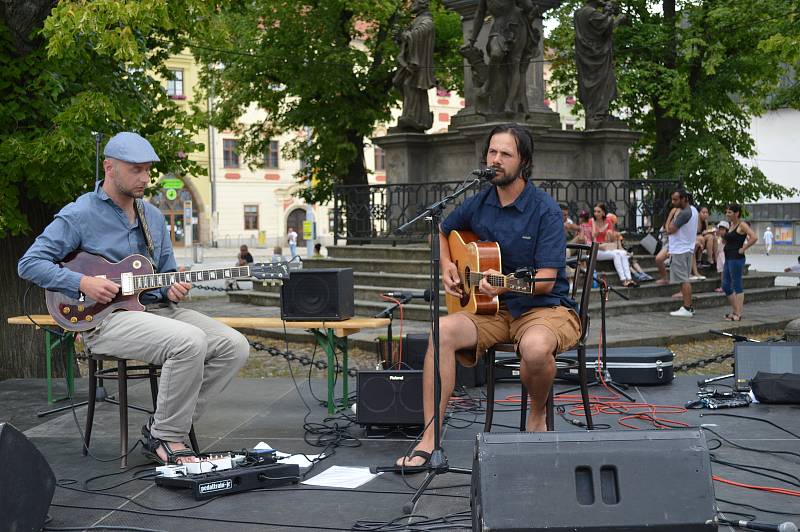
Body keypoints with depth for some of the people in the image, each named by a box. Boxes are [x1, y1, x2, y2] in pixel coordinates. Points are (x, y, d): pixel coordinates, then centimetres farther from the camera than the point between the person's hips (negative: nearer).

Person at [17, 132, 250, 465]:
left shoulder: (154, 216, 16)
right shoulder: (79, 215, -4)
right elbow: (29, 263, -6)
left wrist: (171, 289, -3)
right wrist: (83, 283, -17)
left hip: (156, 308, 7)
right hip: (105, 319, -7)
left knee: (234, 346, -11)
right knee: (190, 341, -33)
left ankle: (165, 428, -3)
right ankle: (166, 439, -15)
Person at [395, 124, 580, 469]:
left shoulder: (545, 210, -11)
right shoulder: (478, 204, 5)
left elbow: (545, 281, -16)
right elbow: (442, 231, 27)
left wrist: (505, 284, -33)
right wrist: (447, 266, 8)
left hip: (545, 308, -4)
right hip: (493, 310, 5)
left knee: (536, 347, -39)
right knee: (442, 331, -24)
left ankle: (537, 418, -5)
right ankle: (429, 439, -24)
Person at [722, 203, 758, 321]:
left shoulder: (742, 225, -11)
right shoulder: (732, 225, 16)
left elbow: (754, 238, -23)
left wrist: (743, 249, -17)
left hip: (736, 259, -10)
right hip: (728, 259, 10)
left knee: (737, 286, -5)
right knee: (726, 286, 12)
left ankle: (738, 314, -1)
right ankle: (734, 310, 21)